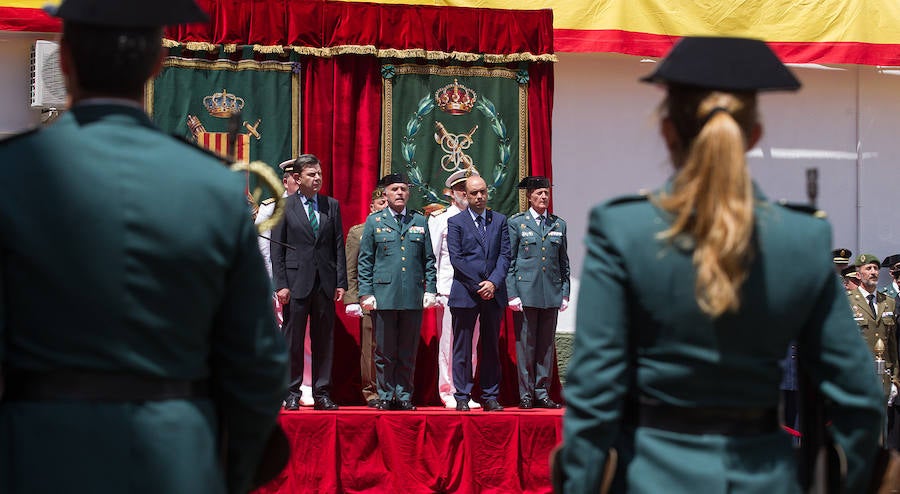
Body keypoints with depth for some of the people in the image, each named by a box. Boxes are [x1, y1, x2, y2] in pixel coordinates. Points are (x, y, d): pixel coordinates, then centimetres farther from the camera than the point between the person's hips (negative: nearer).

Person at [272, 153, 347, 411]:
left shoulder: (332, 205, 10)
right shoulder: (284, 207, 2)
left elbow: (339, 246, 9)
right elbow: (276, 249, 0)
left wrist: (341, 282, 2)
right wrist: (281, 284, -7)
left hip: (325, 283, 3)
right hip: (296, 281, -2)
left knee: (324, 340, 5)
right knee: (293, 340, 2)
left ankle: (322, 393, 12)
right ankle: (292, 393, 10)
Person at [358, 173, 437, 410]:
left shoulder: (420, 221, 13)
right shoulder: (374, 221, 8)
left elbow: (429, 259, 14)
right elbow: (365, 261, 6)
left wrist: (430, 289, 5)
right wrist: (365, 292, -2)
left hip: (413, 297, 2)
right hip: (384, 295, -2)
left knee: (408, 352, 4)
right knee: (385, 351, 1)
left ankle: (404, 395, 12)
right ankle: (385, 396, 10)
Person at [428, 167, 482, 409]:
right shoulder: (440, 218, 5)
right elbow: (431, 257, 2)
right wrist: (432, 290, -5)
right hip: (449, 290, -3)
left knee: (471, 345, 4)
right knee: (448, 343, -4)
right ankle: (448, 392, 3)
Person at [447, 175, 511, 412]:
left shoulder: (500, 220, 11)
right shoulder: (455, 222, 3)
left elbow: (505, 254, 5)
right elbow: (456, 258, -5)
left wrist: (494, 282, -10)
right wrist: (478, 285, -10)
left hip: (493, 293, 3)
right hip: (465, 293, -3)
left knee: (491, 346, 7)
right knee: (462, 347, 0)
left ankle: (490, 397, 13)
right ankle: (462, 397, 5)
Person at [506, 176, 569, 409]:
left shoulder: (558, 224, 12)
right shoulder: (516, 222, 3)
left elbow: (564, 262, 15)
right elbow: (509, 260, 1)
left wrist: (565, 293, 8)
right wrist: (512, 293, -7)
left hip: (551, 293, 3)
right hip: (525, 291, -3)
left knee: (547, 344, 6)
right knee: (525, 344, -1)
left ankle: (542, 393, 13)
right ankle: (526, 394, 6)